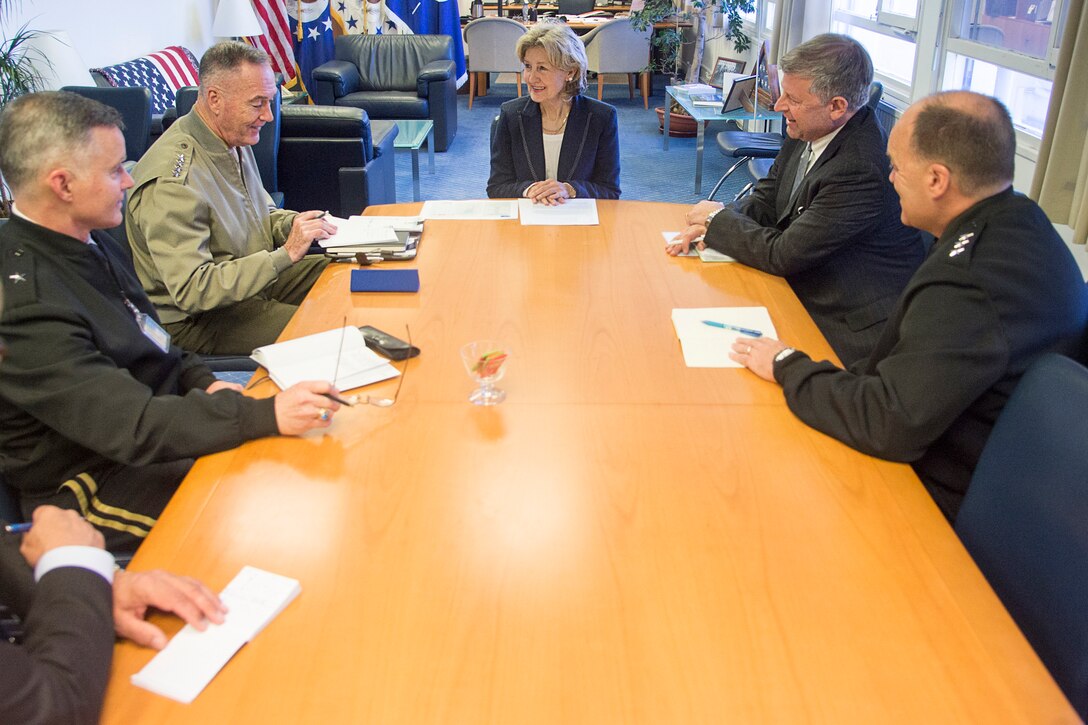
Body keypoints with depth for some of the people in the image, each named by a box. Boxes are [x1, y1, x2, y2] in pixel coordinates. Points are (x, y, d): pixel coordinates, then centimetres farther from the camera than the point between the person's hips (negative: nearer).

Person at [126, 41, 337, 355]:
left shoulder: (234, 139, 2)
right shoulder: (173, 181, -28)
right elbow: (191, 291, -31)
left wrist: (295, 224, -6)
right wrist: (286, 254, -31)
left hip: (254, 276, 10)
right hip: (194, 318, -9)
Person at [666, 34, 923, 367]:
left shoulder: (862, 170, -28)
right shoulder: (807, 132, -2)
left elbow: (783, 255, -24)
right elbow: (767, 199, 10)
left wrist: (717, 219, -9)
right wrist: (710, 225, -10)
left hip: (848, 329, -8)